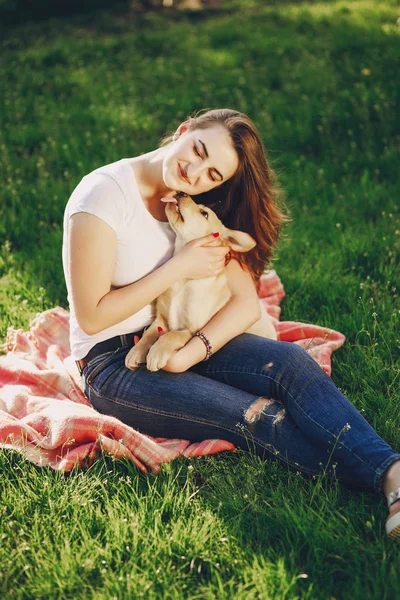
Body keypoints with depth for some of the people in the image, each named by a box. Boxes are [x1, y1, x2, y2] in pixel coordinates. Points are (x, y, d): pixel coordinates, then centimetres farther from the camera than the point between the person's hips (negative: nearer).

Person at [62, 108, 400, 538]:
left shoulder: (198, 205, 4)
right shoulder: (104, 195, -14)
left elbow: (247, 303, -5)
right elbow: (92, 317, -16)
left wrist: (186, 356, -22)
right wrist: (179, 267, -18)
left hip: (179, 339, 5)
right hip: (112, 364, -4)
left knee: (290, 362, -25)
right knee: (263, 418, -26)